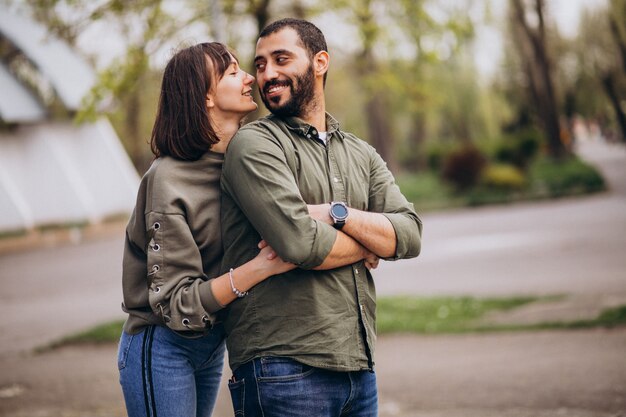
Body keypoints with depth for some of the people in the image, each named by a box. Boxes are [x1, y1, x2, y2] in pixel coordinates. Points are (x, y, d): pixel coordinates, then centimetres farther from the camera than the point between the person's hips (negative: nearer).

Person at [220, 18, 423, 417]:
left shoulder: (362, 155, 15)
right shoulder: (255, 144, -5)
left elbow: (410, 234, 1)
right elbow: (298, 243, -17)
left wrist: (337, 214, -14)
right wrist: (371, 240, -1)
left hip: (359, 367, 6)